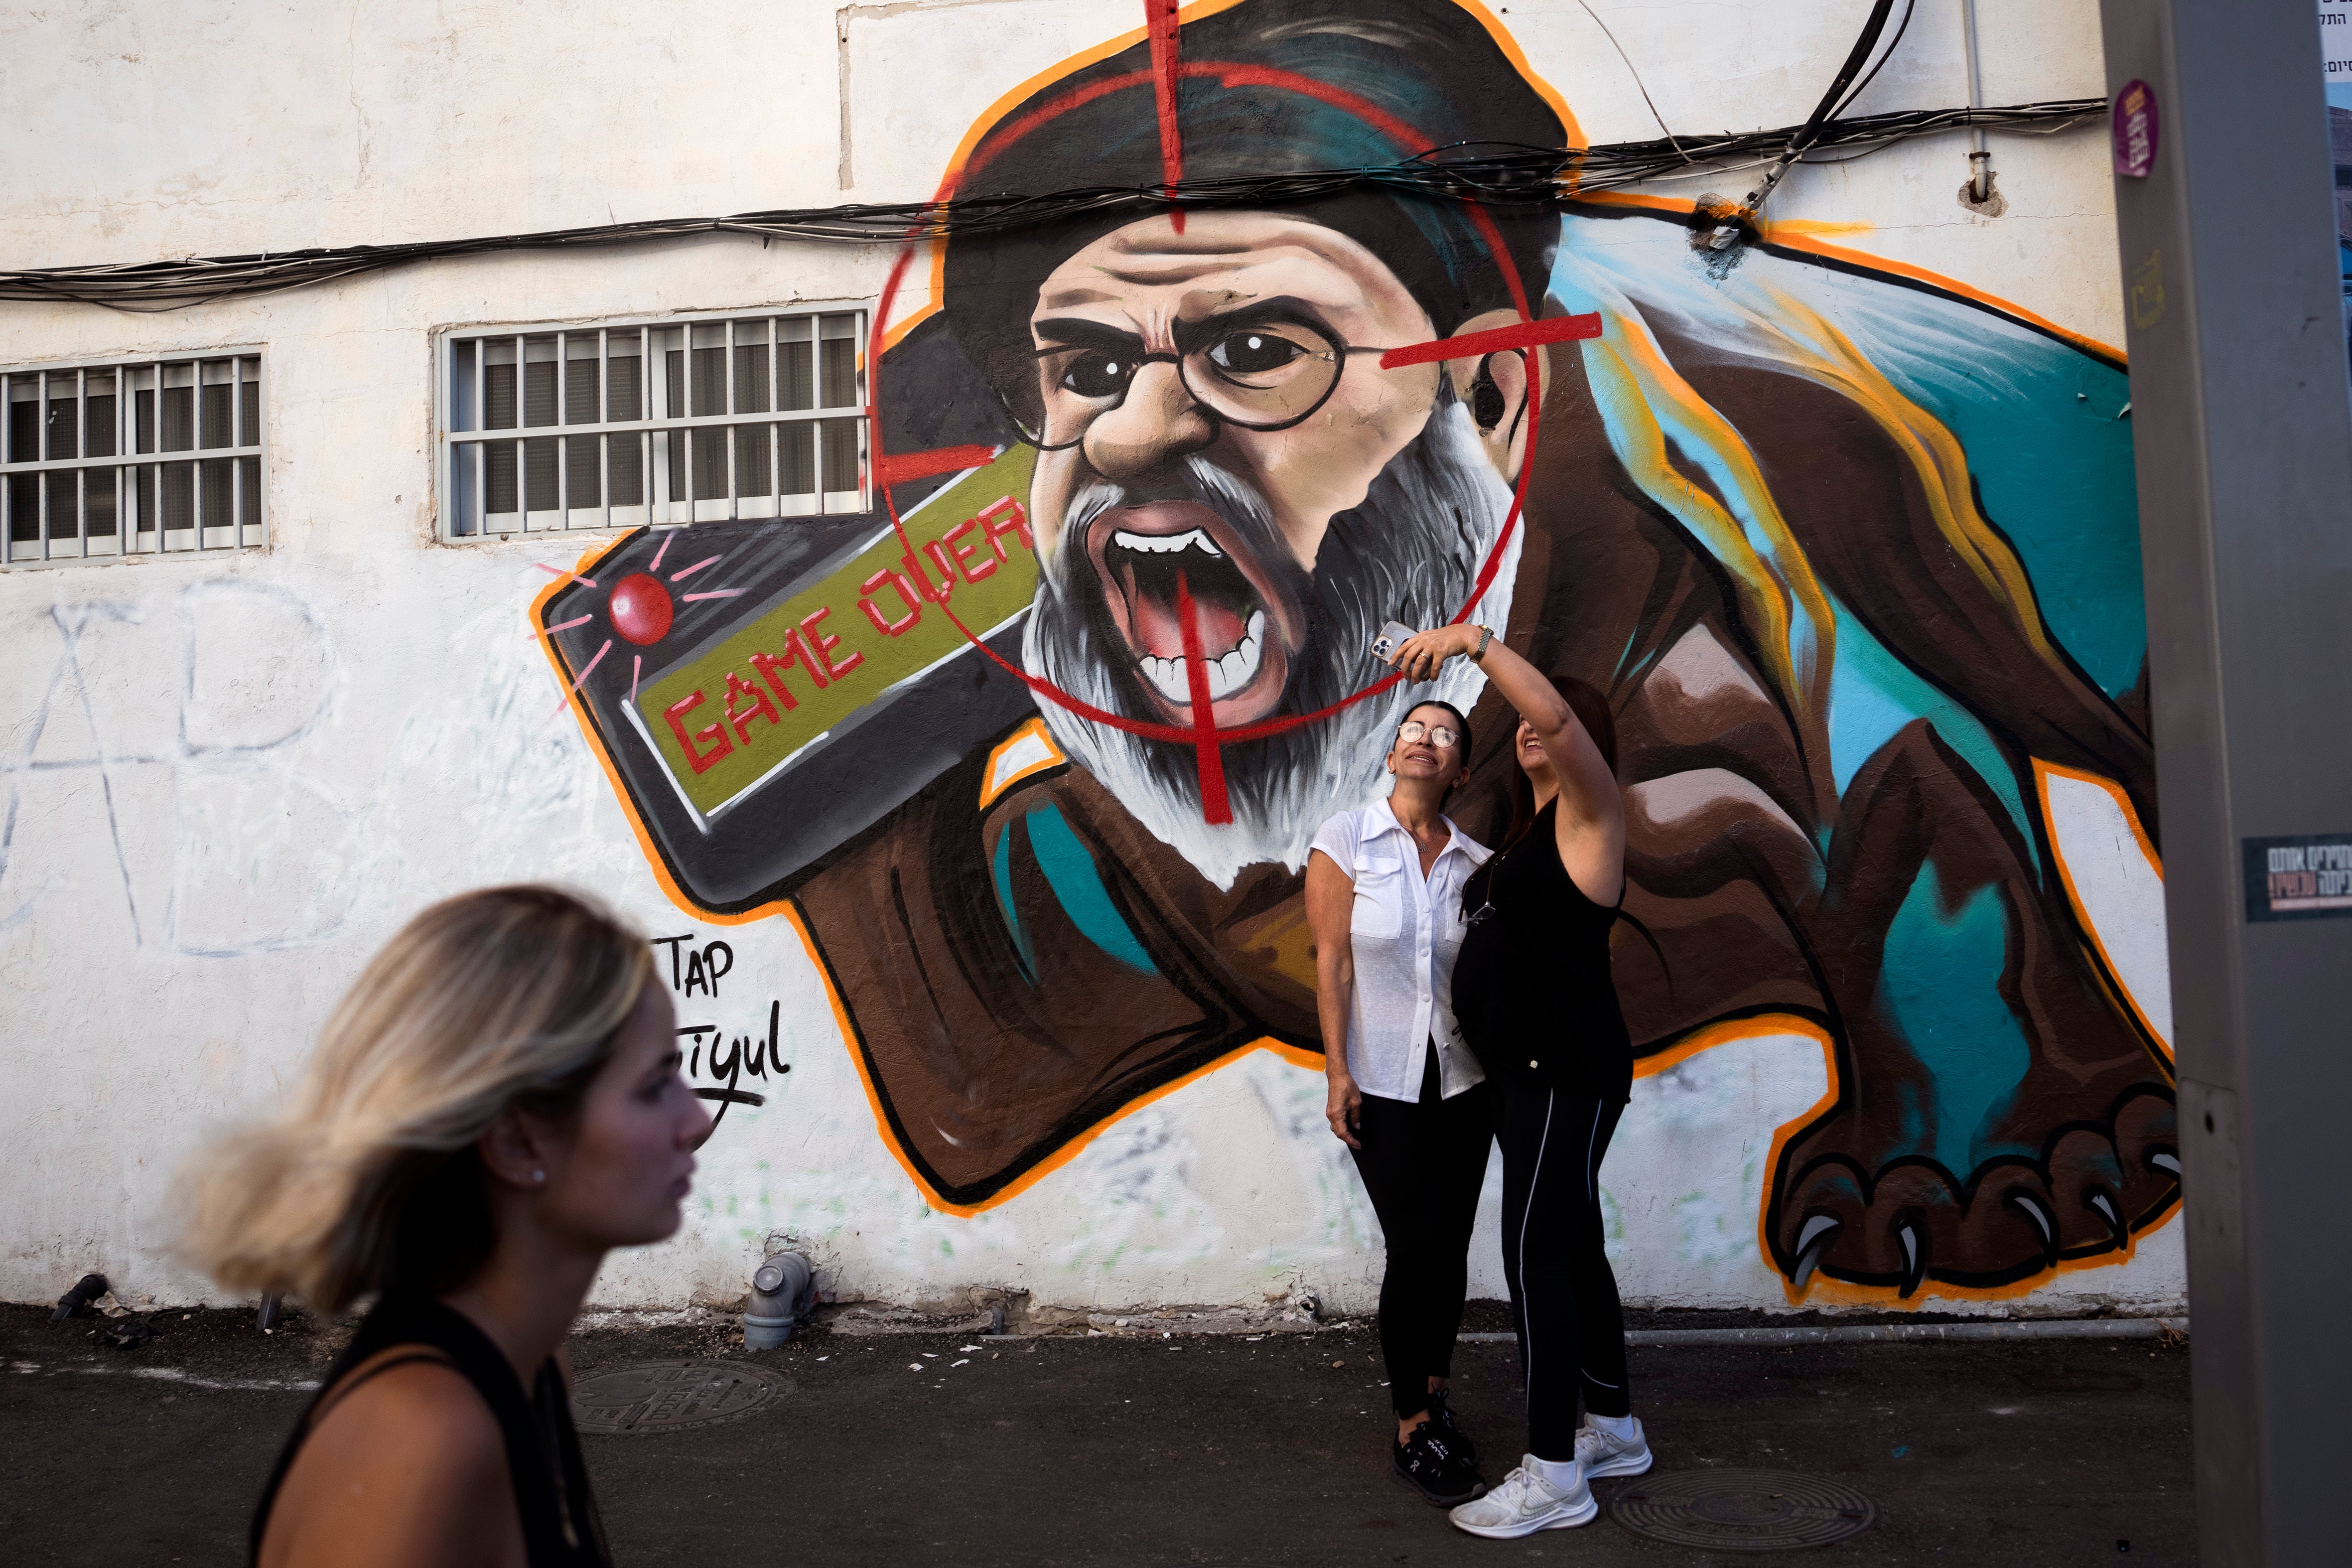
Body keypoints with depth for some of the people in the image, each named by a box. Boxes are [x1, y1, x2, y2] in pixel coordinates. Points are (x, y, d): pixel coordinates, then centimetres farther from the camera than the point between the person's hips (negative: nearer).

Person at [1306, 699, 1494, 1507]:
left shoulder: (1475, 861, 3)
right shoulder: (1345, 839, -5)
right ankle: (1413, 1432, 11)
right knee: (1418, 1246, -5)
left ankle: (1433, 1402, 27)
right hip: (1382, 1083, -3)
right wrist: (1337, 1070, -11)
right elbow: (1332, 960, -7)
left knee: (1450, 1245, 8)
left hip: (1462, 1078, 3)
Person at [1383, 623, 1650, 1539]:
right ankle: (1614, 1430, 31)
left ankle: (1554, 1478, -1)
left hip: (1569, 1073, -9)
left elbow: (1558, 715, -26)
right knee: (1572, 1251, 17)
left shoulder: (1589, 811, -7)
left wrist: (1475, 640, -28)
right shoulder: (1526, 835, 18)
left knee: (1535, 1258, -9)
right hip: (1527, 1073, 9)